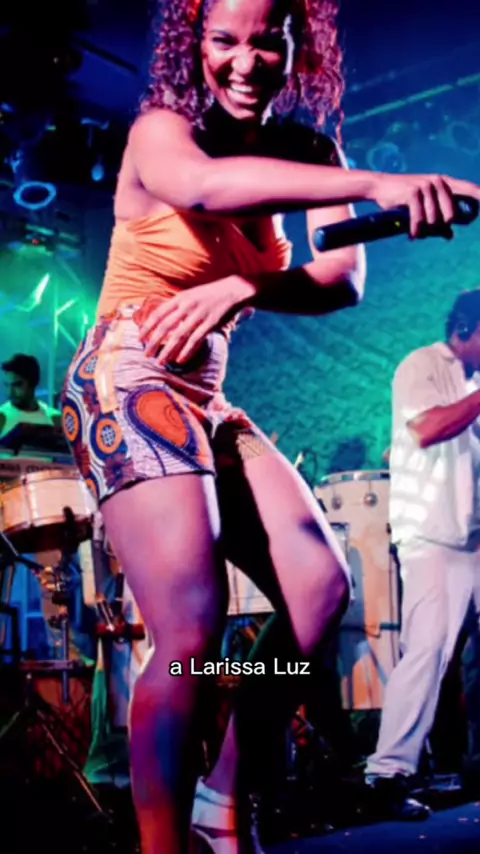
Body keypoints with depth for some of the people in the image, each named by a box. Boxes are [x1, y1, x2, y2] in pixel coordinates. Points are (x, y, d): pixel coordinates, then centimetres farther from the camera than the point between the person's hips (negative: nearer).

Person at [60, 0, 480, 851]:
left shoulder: (304, 150, 9)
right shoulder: (160, 128, -8)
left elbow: (344, 278, -7)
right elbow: (203, 185, -34)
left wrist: (240, 289, -27)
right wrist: (374, 187, -45)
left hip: (207, 403, 7)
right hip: (127, 381, -7)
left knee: (322, 590, -6)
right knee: (193, 627, -21)